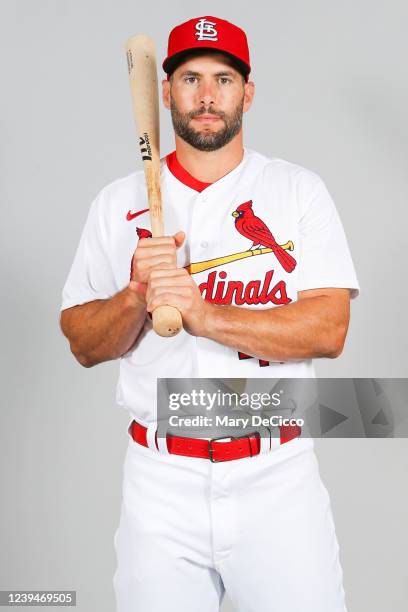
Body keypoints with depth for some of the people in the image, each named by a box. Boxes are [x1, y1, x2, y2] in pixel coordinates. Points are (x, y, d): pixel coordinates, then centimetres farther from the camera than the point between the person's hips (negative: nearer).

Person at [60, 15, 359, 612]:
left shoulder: (299, 191, 0)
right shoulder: (118, 202, 4)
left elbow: (329, 329, -10)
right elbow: (83, 345, 2)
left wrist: (203, 315, -20)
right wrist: (137, 296, -18)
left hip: (277, 478, 0)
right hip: (160, 484, 1)